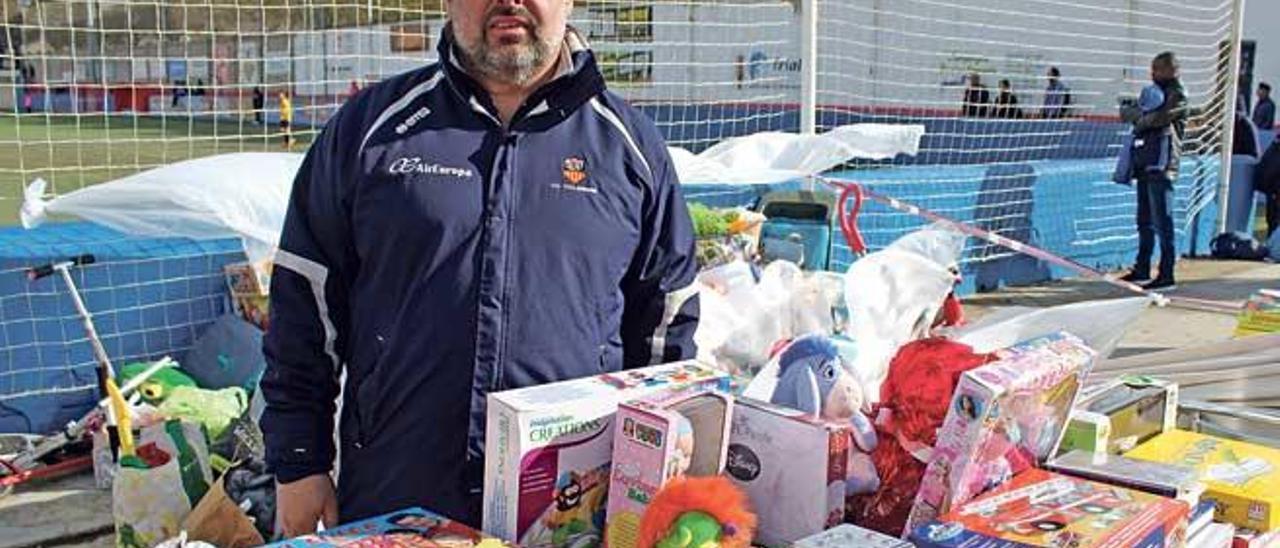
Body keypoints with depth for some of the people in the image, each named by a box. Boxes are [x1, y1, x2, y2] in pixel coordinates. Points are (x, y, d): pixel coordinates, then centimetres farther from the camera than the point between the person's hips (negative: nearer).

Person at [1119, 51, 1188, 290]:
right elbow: (1125, 112, 18)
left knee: (1162, 222, -9)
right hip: (1146, 165, 9)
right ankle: (1142, 269, 23)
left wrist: (1140, 122, -4)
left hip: (1162, 165, -9)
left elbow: (1160, 117, -21)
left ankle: (1166, 275, -8)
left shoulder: (1177, 95, -6)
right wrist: (1138, 111, -3)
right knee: (1145, 221, 14)